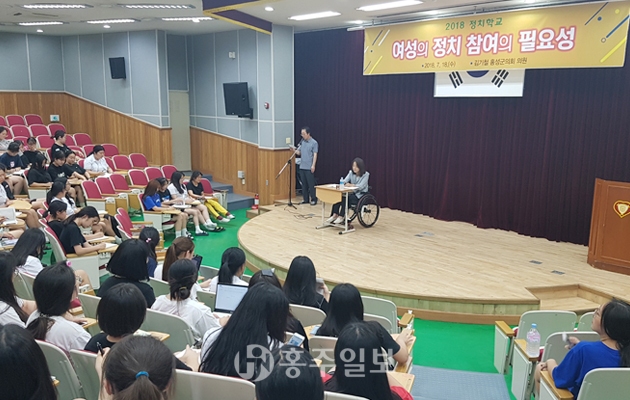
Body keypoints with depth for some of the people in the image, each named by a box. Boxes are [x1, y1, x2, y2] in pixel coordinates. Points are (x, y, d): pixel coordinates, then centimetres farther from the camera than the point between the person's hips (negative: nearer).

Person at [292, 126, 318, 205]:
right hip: (302, 167, 6)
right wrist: (294, 150, -8)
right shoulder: (302, 142, 12)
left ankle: (314, 199, 5)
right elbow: (299, 153, 13)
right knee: (304, 184, 9)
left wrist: (313, 165, -17)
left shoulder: (314, 143, -5)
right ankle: (306, 199, 16)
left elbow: (315, 155, -9)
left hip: (309, 168, -6)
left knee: (311, 184, -3)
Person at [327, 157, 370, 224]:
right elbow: (344, 182, -3)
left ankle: (341, 217, -22)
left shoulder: (365, 174, -11)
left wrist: (350, 185, -12)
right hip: (352, 193, 5)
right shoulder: (351, 172, 5)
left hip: (360, 195, -5)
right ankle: (335, 215, -18)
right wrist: (346, 184, -26)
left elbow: (361, 186, -20)